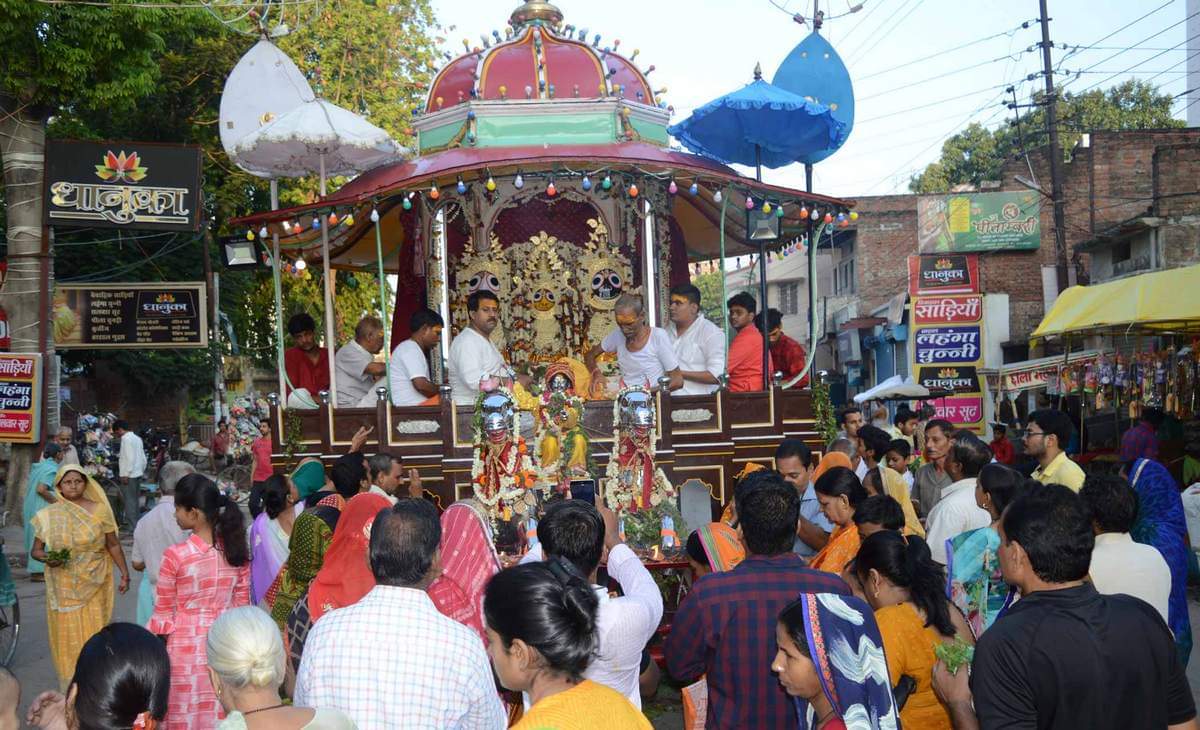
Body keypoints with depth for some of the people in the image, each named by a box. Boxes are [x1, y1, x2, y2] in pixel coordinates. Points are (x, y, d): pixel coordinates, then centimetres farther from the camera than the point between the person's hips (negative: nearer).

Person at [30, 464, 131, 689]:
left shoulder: (99, 510, -1)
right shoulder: (48, 515, 1)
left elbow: (113, 545, 4)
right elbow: (35, 549, 4)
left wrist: (124, 573, -1)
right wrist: (45, 557, -17)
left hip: (93, 584, 0)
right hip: (64, 587, 1)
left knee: (94, 631, 0)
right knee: (67, 632, 3)